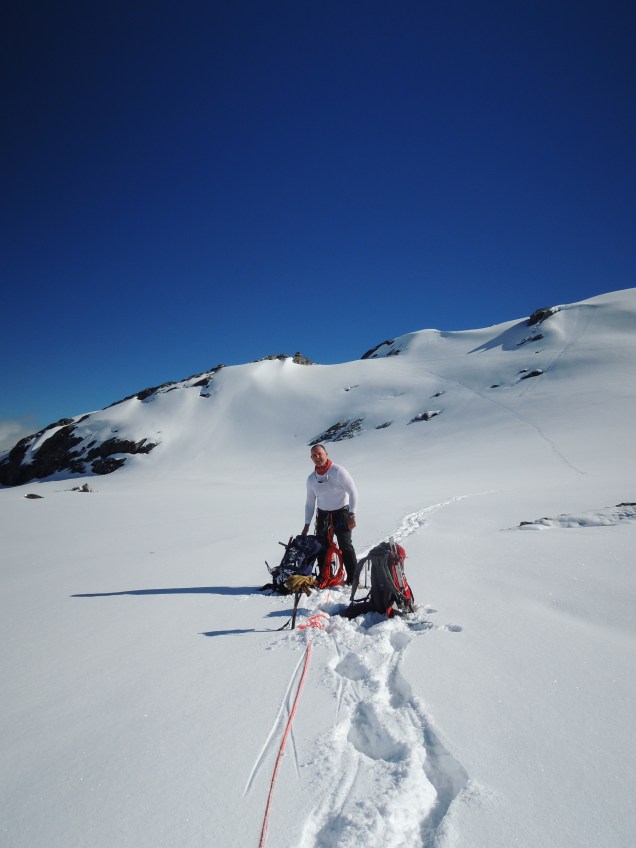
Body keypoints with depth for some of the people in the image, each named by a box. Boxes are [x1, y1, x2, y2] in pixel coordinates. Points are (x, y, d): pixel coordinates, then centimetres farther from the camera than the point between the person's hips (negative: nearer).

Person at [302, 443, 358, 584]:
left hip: (341, 512, -5)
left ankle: (353, 579, -9)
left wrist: (352, 515, -19)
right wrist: (306, 525, 10)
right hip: (322, 515, 5)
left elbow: (353, 492, -12)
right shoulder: (311, 479, 4)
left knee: (345, 545, -14)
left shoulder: (338, 471, -11)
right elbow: (310, 503, 13)